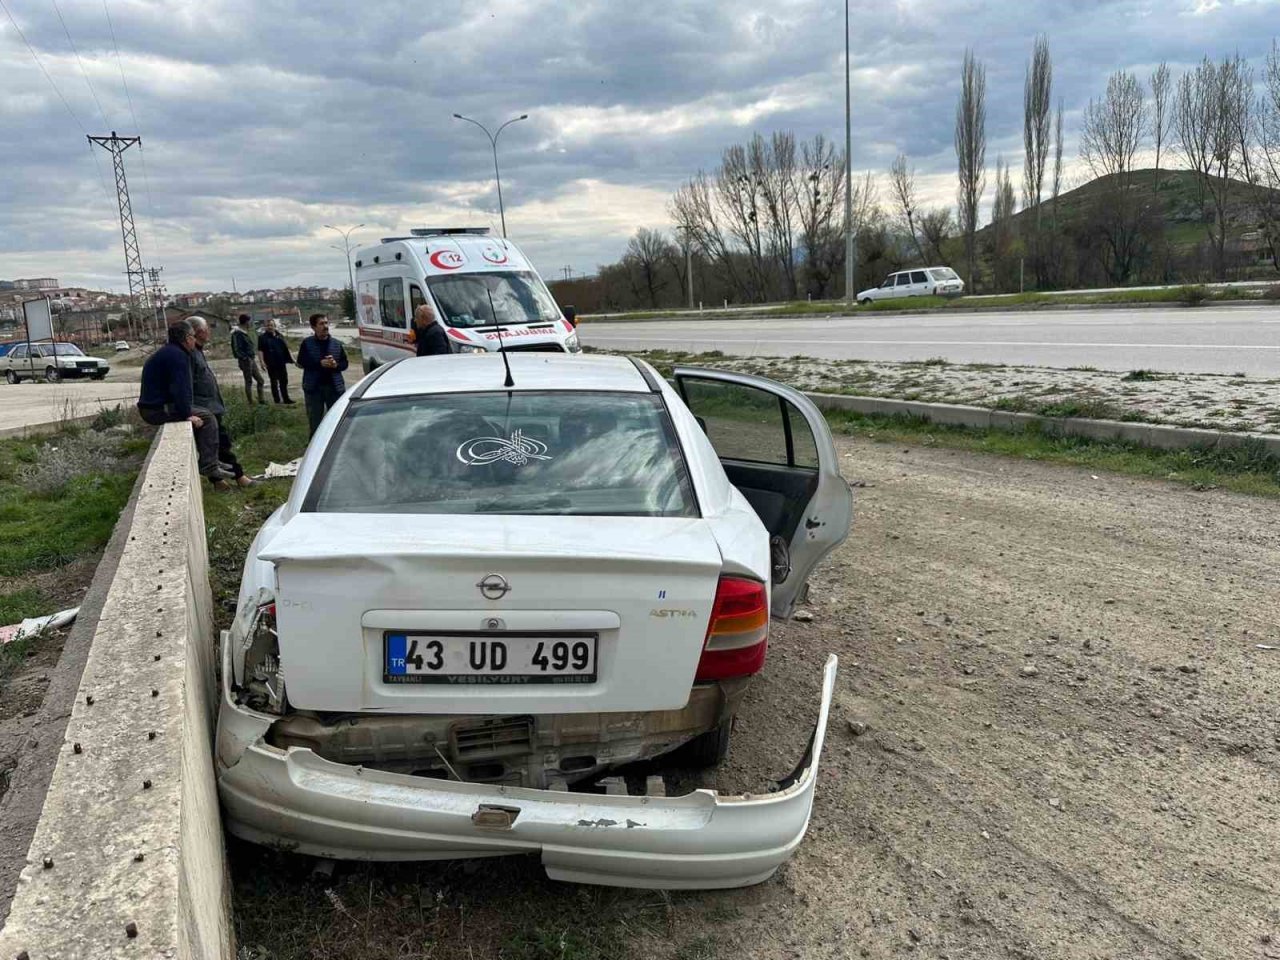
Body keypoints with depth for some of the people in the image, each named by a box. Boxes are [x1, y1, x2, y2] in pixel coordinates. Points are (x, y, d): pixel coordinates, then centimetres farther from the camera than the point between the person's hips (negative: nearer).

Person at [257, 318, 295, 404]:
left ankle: (286, 398, 15)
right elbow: (260, 350, -7)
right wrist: (262, 361, -18)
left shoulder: (279, 336, 10)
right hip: (271, 364, -4)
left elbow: (286, 348, 14)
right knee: (274, 382, 3)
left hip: (281, 362, 4)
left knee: (284, 381, 7)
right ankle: (277, 399, 9)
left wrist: (292, 359, 11)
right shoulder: (263, 337, -2)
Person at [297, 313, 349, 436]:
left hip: (334, 386, 2)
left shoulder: (336, 343, 7)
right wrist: (320, 363, -18)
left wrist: (336, 365, -14)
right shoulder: (307, 343, 0)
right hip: (314, 387, -1)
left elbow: (344, 363, 8)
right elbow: (301, 362, -6)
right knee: (315, 420, 7)